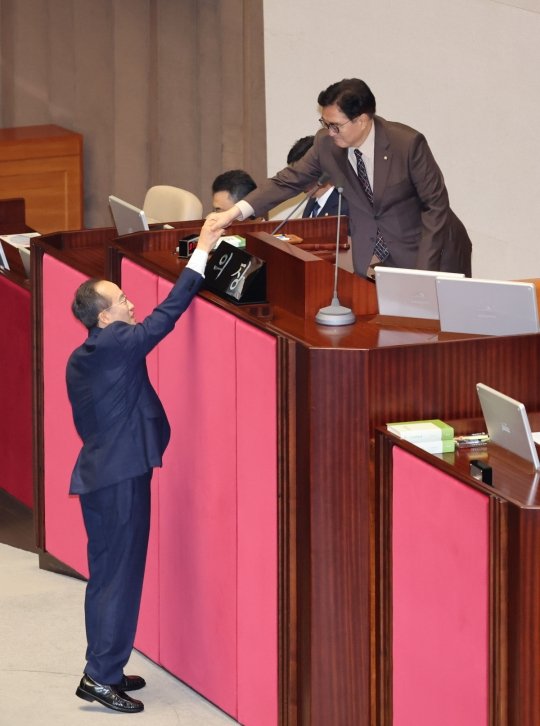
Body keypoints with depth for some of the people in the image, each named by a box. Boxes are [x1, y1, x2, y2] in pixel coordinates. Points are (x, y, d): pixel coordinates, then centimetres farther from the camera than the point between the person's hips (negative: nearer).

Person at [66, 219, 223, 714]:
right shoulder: (116, 344, -16)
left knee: (108, 575, 14)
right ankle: (101, 677, -5)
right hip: (121, 477, -9)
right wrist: (201, 254, -13)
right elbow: (166, 315, -17)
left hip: (99, 474, 9)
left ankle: (106, 669, 20)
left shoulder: (83, 357, 11)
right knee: (120, 576, -6)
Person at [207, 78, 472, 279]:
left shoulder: (408, 144, -23)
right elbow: (289, 180, 0)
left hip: (426, 251, -4)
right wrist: (234, 213, -9)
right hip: (375, 256, 4)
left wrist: (423, 270, -19)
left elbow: (436, 205, -16)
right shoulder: (326, 144, -10)